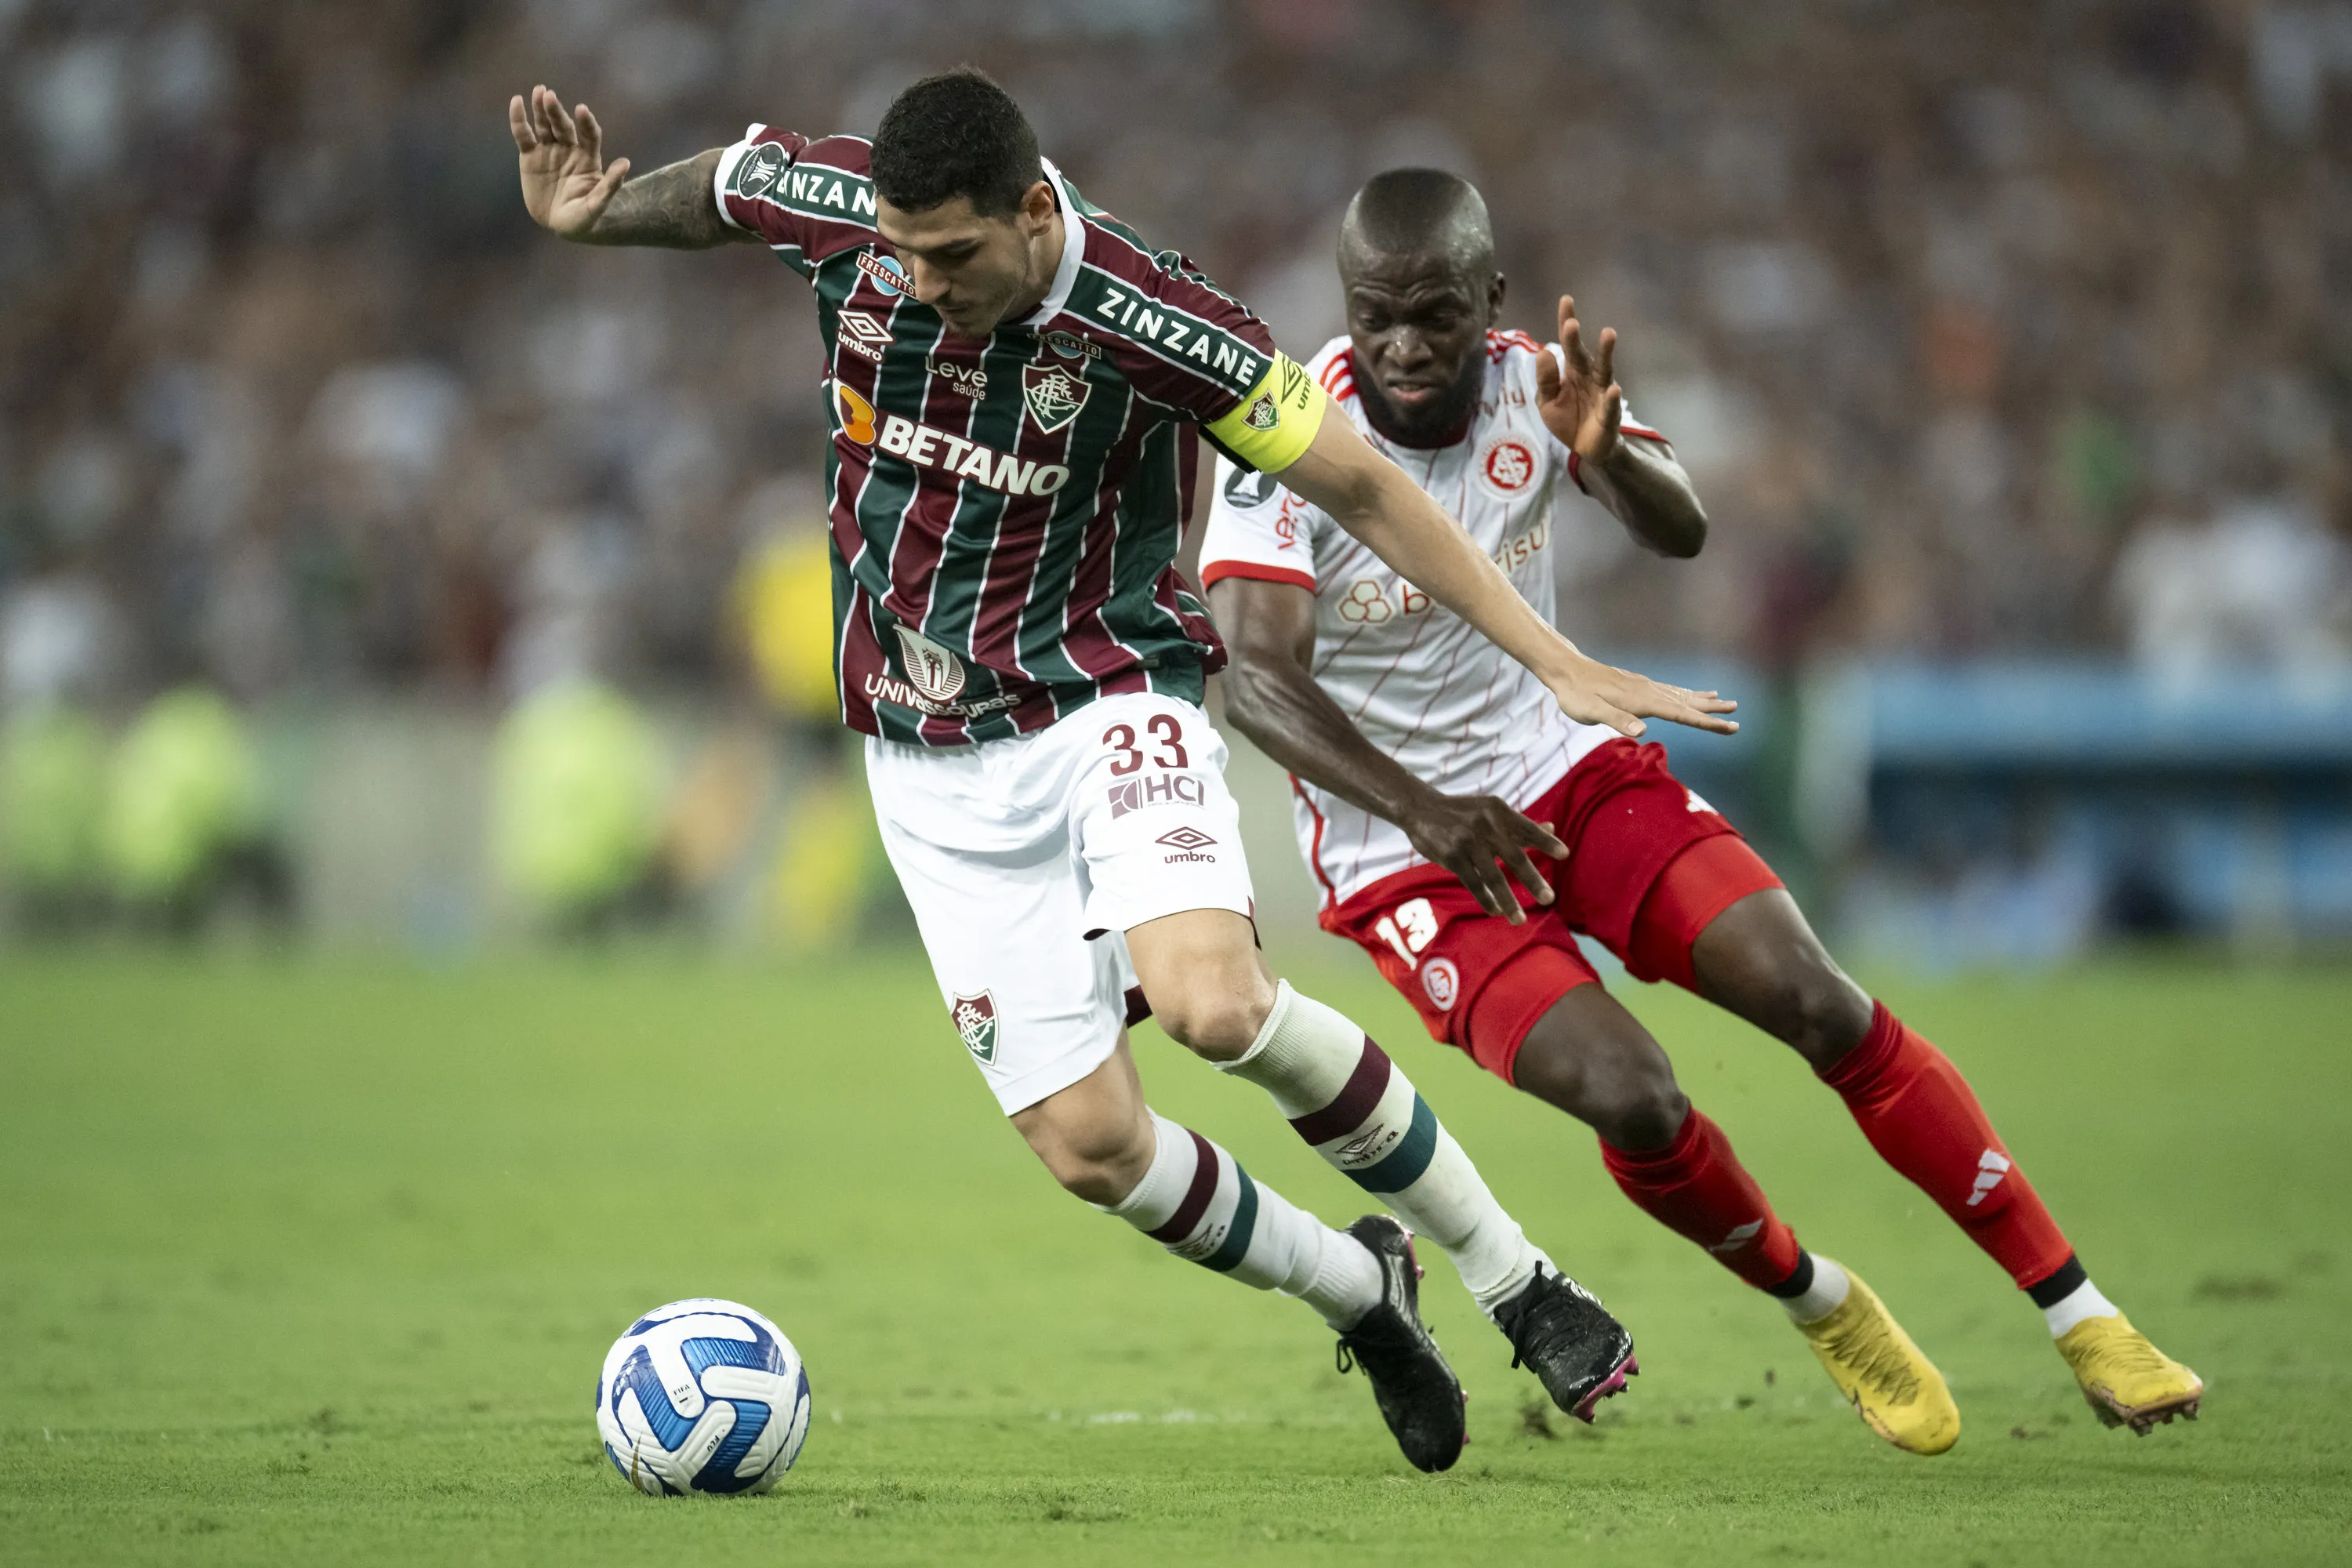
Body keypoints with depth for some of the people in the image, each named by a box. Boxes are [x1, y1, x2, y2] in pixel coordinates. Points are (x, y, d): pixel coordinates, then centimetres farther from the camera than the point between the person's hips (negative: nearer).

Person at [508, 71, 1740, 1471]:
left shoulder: (1150, 320, -22)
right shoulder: (839, 212, -12)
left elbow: (1358, 485, -11)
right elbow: (707, 191, 12)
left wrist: (1555, 660, -14)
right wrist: (588, 215, -9)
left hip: (1107, 697, -4)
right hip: (934, 764, 4)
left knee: (1213, 1003, -31)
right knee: (1090, 1144, -4)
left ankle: (1511, 1273, -10)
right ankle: (1357, 1292, 25)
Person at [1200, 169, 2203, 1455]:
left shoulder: (1531, 385, -7)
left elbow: (1680, 532, -13)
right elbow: (1256, 680, -27)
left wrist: (1605, 455, -36)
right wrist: (1423, 811, -39)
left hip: (1566, 769, 4)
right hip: (1408, 853, -4)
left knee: (1823, 1008, -10)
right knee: (1631, 1101, -23)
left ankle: (2081, 1319, -1)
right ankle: (1821, 1307, 8)